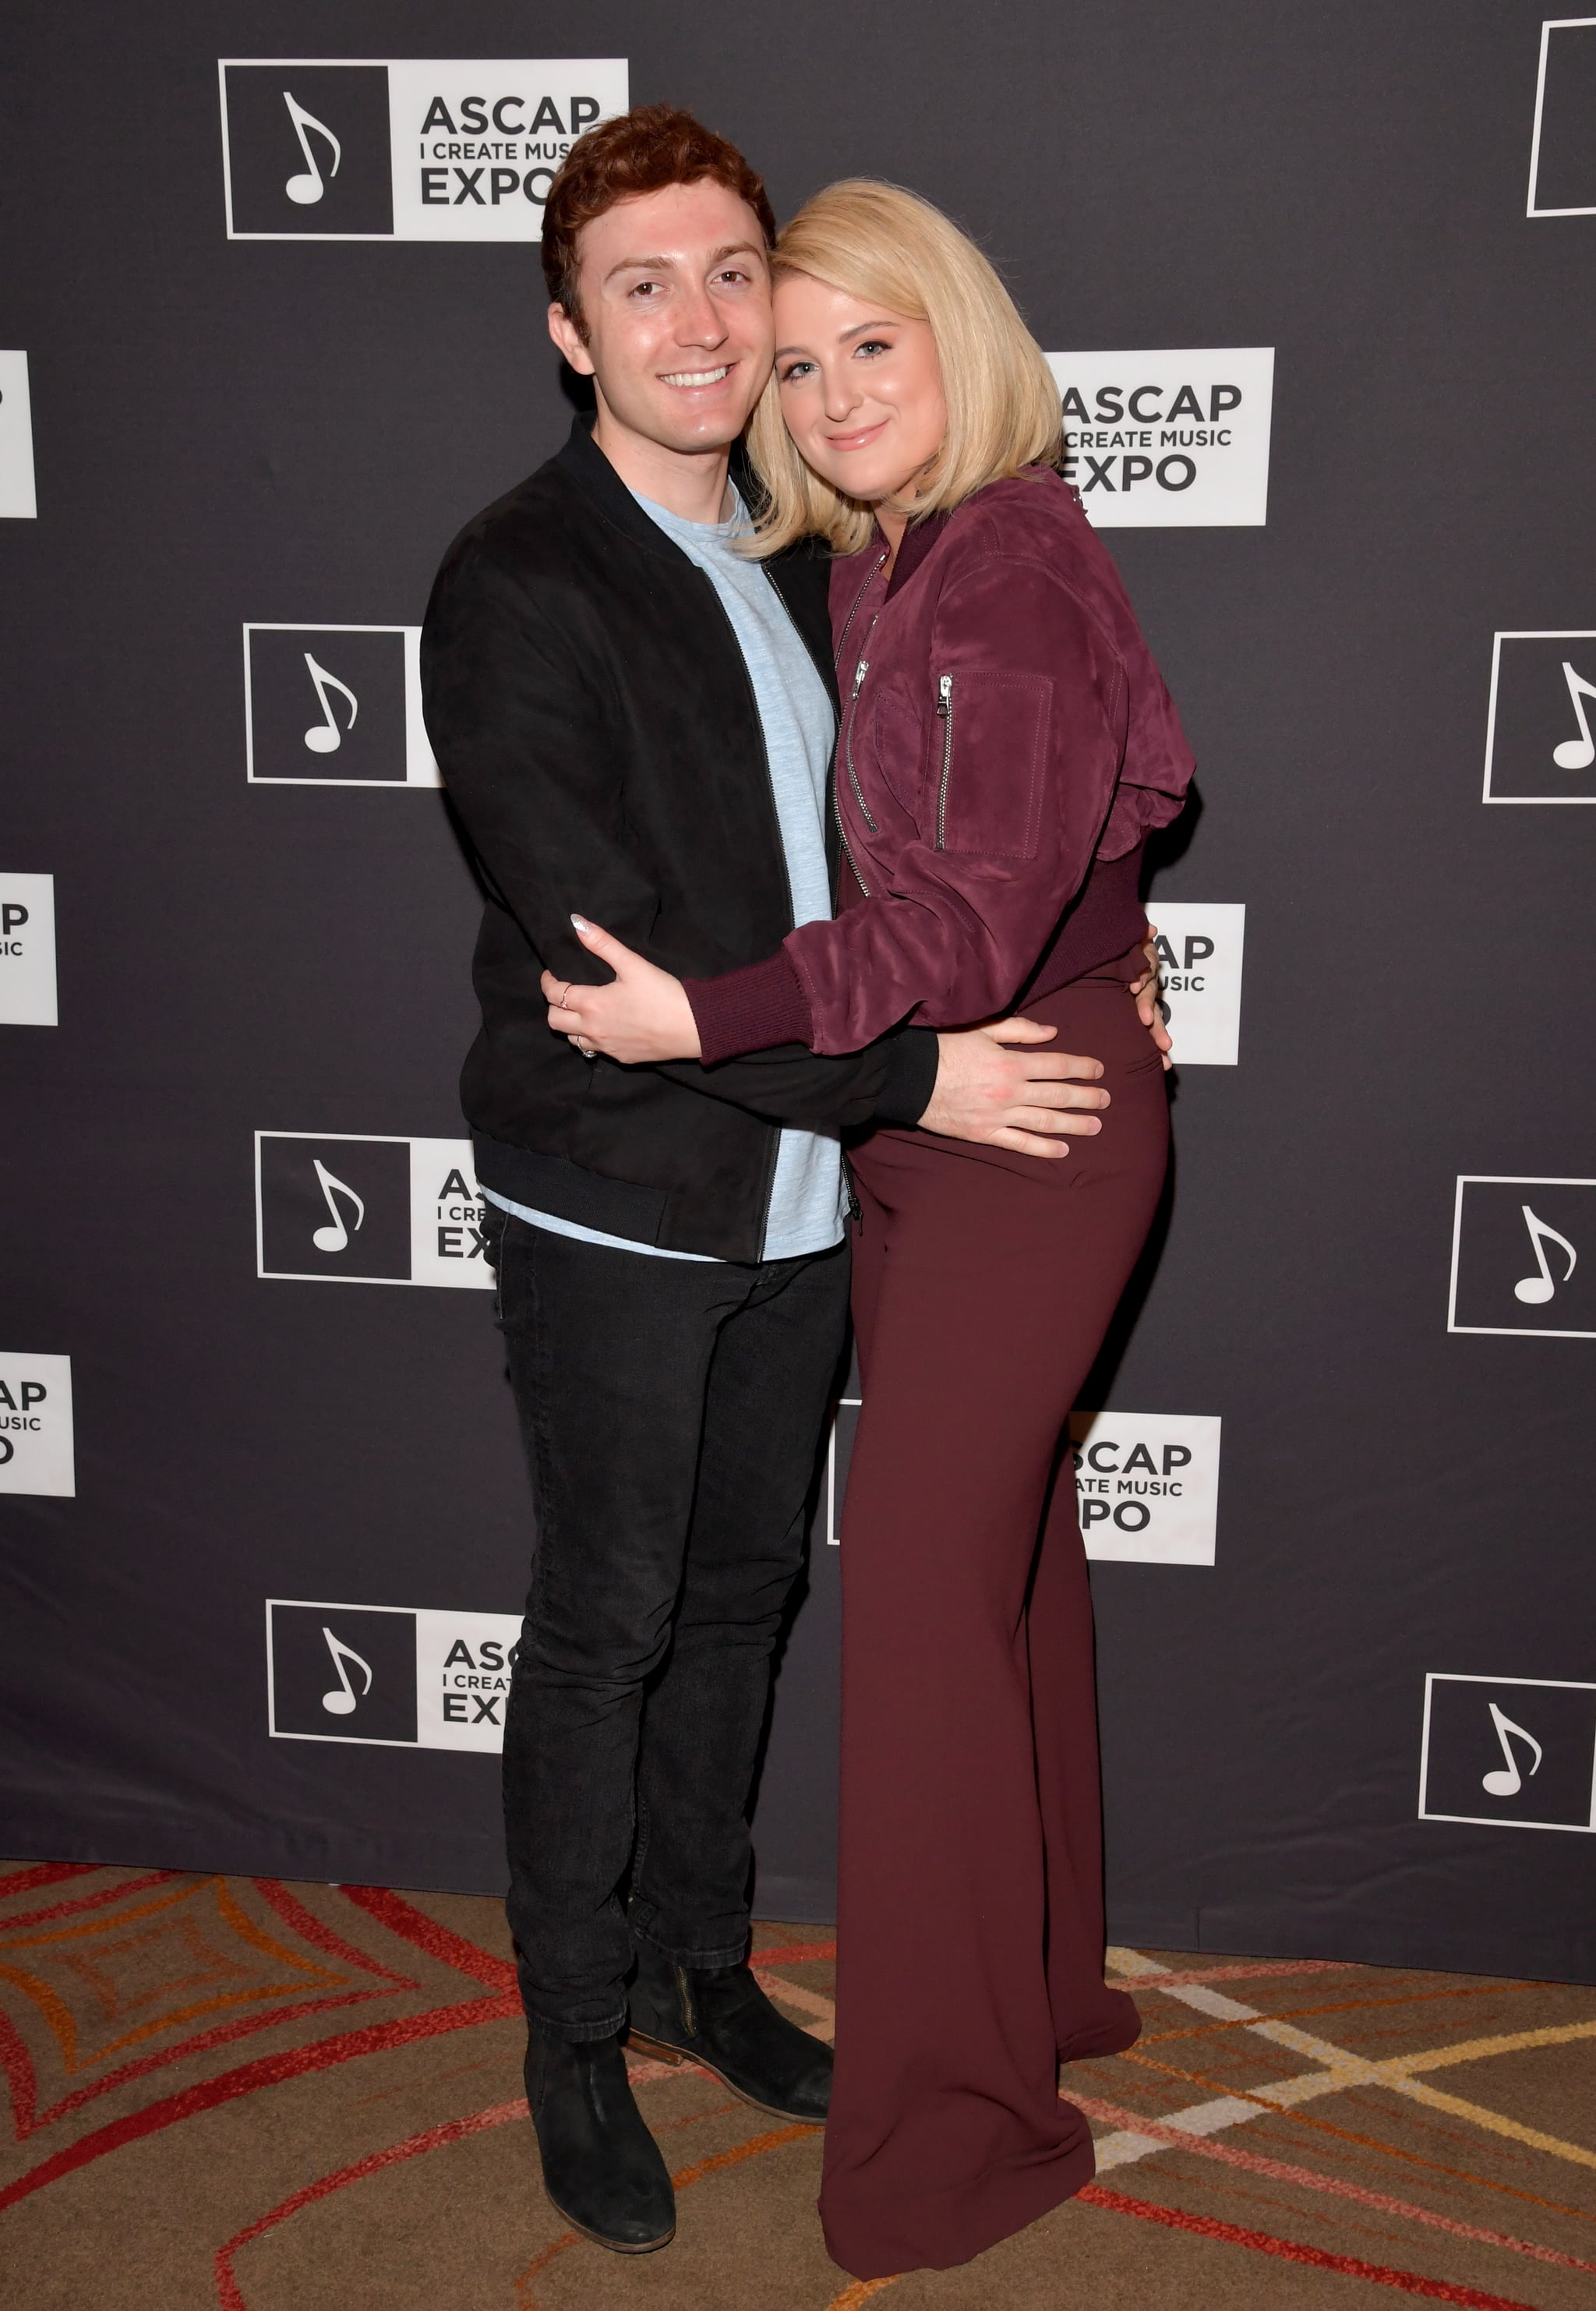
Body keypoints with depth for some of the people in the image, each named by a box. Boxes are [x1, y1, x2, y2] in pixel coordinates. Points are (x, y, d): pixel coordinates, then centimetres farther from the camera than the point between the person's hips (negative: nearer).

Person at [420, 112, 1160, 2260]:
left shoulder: (790, 562, 9)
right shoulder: (519, 586, -15)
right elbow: (602, 950, -22)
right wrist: (907, 1076, -20)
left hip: (794, 1193, 7)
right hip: (616, 1208, -7)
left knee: (736, 1596, 18)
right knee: (605, 1629, 7)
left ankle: (700, 1964, 39)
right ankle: (576, 2040, 29)